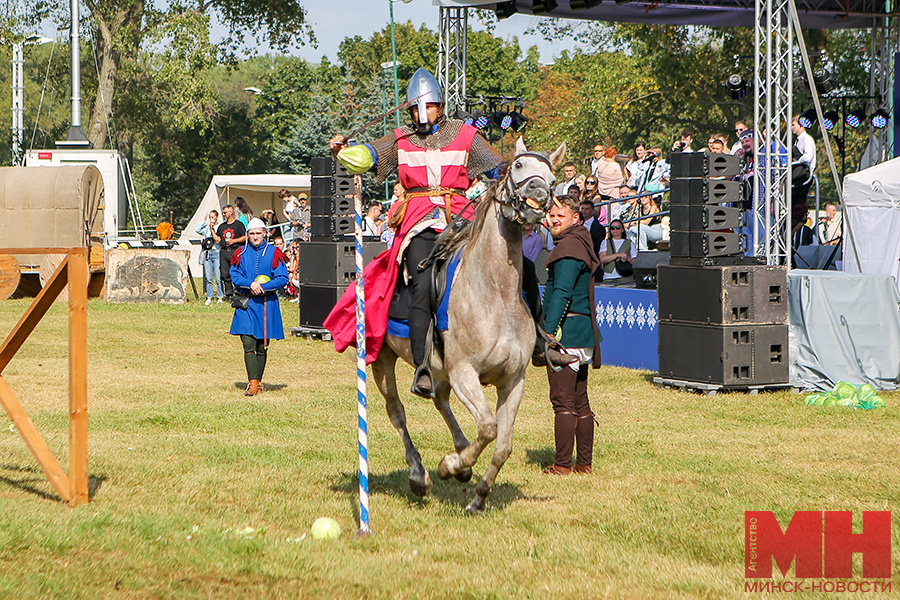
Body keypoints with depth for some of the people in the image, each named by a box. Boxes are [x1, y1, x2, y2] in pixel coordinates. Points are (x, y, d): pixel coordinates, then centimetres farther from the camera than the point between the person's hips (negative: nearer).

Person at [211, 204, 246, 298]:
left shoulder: (238, 224, 4)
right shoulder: (221, 226, 19)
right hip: (224, 251, 5)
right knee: (225, 274, 2)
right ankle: (228, 292, 9)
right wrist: (212, 229, 7)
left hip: (235, 251, -5)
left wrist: (233, 241, -11)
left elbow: (245, 237, -2)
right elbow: (217, 240, 14)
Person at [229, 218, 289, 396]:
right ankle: (253, 382, -15)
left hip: (267, 304, 0)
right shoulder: (241, 253, 7)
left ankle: (258, 381, 18)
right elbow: (234, 275, 1)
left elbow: (283, 279, -2)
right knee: (248, 344, -11)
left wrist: (263, 286, -16)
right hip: (246, 303, 0)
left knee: (262, 346, 6)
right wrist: (251, 284, -17)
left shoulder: (274, 253, 3)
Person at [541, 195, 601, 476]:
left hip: (566, 333, -10)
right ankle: (584, 462, 16)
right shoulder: (582, 243, 18)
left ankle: (562, 464, -8)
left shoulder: (568, 247, -13)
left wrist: (548, 331, -24)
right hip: (583, 334, 10)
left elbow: (561, 294, -21)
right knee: (580, 402, 13)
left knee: (562, 401, -8)